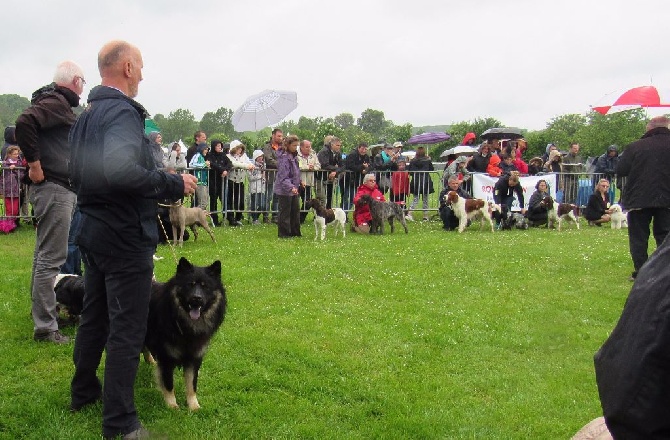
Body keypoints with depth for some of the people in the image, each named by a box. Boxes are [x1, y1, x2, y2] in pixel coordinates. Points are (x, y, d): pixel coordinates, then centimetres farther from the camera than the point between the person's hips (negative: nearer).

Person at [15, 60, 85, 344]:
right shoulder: (56, 103, -13)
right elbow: (24, 122, -29)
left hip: (61, 189, 11)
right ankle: (45, 327, -4)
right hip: (54, 187, -11)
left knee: (46, 254, 19)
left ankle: (43, 310, 32)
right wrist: (34, 164, -23)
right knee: (51, 257, -8)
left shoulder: (58, 104, 17)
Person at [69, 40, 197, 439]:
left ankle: (84, 391, 38)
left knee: (94, 316, 22)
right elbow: (122, 171, -36)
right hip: (125, 237, -10)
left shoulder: (86, 115, 12)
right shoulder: (123, 112, -19)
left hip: (92, 230, 10)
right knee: (127, 330, -2)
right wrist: (175, 184, -25)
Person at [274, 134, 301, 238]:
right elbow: (283, 177, -26)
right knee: (285, 212, 1)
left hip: (294, 188, 9)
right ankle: (283, 233, 11)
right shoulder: (284, 158, -20)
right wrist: (291, 187, -36)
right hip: (284, 190, -9)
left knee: (295, 210, 15)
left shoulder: (293, 156, 9)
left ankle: (295, 232, 26)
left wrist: (299, 182, 19)